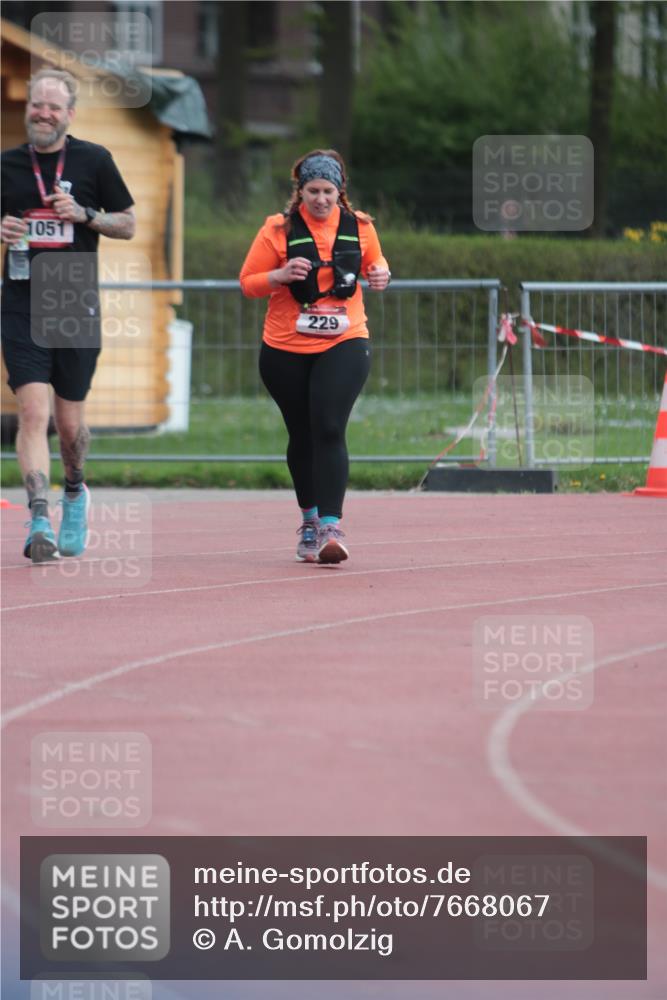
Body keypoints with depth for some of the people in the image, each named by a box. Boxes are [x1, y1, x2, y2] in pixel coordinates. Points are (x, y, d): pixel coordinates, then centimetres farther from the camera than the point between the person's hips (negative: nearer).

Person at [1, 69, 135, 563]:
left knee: (70, 422, 9)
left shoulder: (94, 160, 2)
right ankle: (40, 520, -20)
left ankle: (75, 492, 38)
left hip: (78, 308, 0)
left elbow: (128, 225, 7)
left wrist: (84, 214, -11)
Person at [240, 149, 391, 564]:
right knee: (302, 436, 11)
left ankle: (331, 526, -22)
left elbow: (374, 261, 22)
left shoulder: (360, 226, 3)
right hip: (286, 349, 1)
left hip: (344, 344, -1)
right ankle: (310, 518, 30)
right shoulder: (278, 229, -3)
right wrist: (281, 275, -19)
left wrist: (380, 274, -1)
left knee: (329, 430, -17)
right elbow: (248, 282, 1)